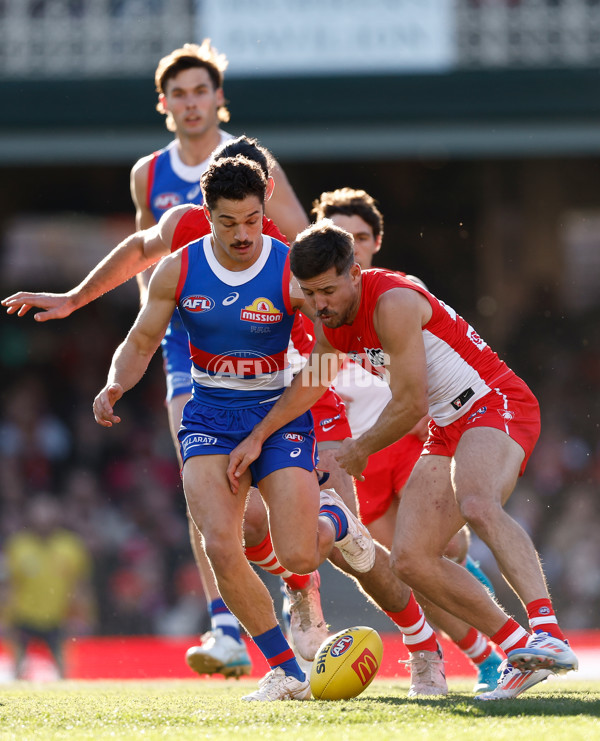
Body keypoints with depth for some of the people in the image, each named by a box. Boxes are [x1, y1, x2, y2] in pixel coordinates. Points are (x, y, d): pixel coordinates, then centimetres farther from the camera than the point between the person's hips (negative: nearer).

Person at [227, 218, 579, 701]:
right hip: (447, 431, 9)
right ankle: (520, 652, -2)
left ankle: (548, 633, -53)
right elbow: (312, 381, 27)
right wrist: (257, 437, 27)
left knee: (477, 504, -39)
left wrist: (360, 451, -2)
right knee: (411, 561, -4)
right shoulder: (331, 320, 6)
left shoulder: (393, 303, -22)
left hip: (496, 405, -9)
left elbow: (410, 406, -19)